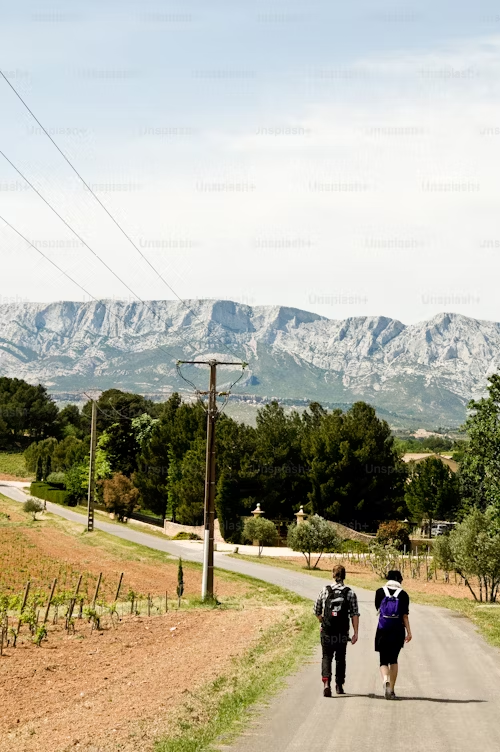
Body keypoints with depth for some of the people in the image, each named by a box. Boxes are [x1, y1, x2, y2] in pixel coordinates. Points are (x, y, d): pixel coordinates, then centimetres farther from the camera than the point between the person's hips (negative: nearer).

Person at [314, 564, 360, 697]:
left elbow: (317, 611, 7)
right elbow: (355, 614, -7)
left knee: (326, 657, 3)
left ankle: (326, 682, -20)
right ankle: (339, 686, 25)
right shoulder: (350, 593, -2)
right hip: (343, 632, 1)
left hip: (327, 631, -1)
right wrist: (356, 633, -6)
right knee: (340, 658, 16)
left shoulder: (325, 590, 0)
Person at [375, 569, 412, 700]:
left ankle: (385, 680, -24)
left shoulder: (380, 592, 0)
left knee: (383, 661, 6)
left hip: (383, 631, 0)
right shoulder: (403, 594, -3)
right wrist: (409, 632, -3)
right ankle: (391, 689, 13)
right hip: (398, 632, 0)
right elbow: (405, 615, -6)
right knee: (394, 660, 15)